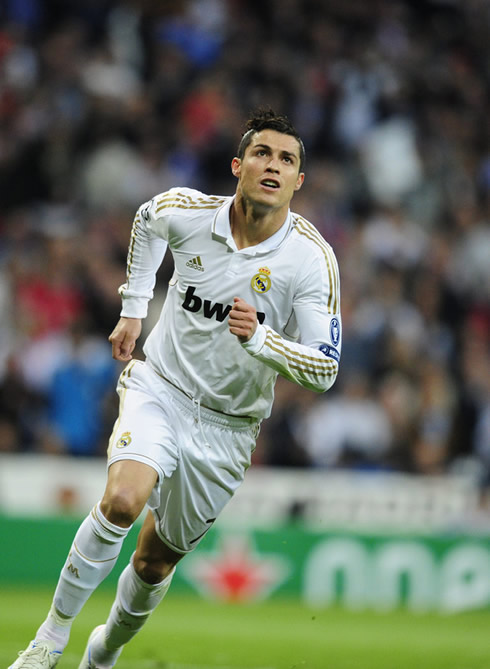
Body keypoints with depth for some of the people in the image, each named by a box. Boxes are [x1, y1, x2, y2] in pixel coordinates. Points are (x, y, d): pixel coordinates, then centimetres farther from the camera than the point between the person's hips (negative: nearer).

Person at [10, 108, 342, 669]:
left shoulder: (311, 259, -16)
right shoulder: (185, 212, -11)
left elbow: (325, 368, -15)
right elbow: (147, 219, 16)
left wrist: (260, 338, -32)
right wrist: (132, 311, 17)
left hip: (227, 427, 0)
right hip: (158, 390, 0)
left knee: (154, 564, 7)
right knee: (122, 500, -29)